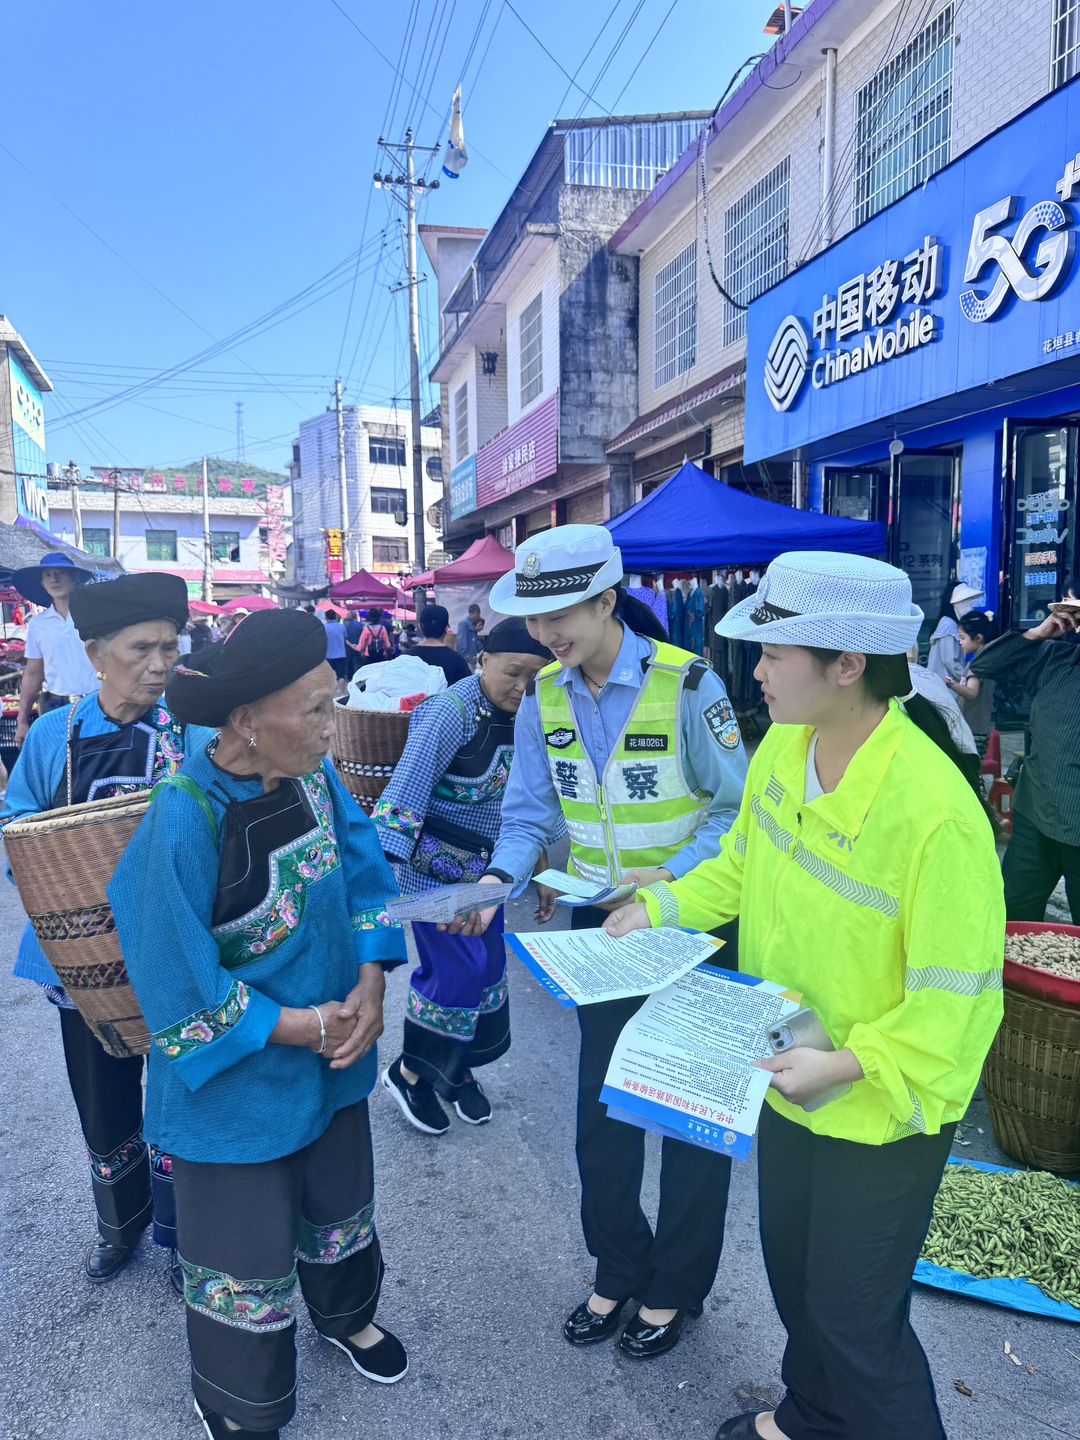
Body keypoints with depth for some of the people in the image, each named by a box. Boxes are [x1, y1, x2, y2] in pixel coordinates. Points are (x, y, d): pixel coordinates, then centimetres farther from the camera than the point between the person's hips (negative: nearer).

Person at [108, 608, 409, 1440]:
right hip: (237, 1085, -5)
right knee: (246, 1264, 16)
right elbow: (177, 987, -23)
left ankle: (347, 1316, 61)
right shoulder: (184, 821, -30)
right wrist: (296, 1026, -19)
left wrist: (369, 988, -15)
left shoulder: (314, 774, -13)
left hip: (332, 1060, 6)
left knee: (341, 1208, 28)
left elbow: (364, 877, -4)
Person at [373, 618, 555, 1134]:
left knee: (488, 967, 12)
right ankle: (409, 1071, 18)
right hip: (433, 865, -7)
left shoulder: (524, 716, 0)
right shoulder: (449, 712, -22)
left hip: (484, 867, 7)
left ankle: (457, 1069, 35)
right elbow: (403, 796, -25)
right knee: (460, 968, -7)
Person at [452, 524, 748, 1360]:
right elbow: (531, 811, 0)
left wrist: (672, 876, -25)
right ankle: (618, 1268, 40)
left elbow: (738, 810, -14)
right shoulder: (544, 697, -4)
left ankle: (676, 1286, 35)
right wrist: (499, 880, -17)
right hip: (598, 923, 5)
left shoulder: (687, 685, -20)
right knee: (600, 1103, 16)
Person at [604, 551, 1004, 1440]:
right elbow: (742, 864, 8)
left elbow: (953, 994, -22)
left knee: (856, 1318, 13)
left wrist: (850, 1063, -26)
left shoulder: (933, 811, -31)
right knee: (792, 1271, 27)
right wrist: (660, 907, -2)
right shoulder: (784, 747, -9)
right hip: (788, 1083, 7)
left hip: (882, 1109, -7)